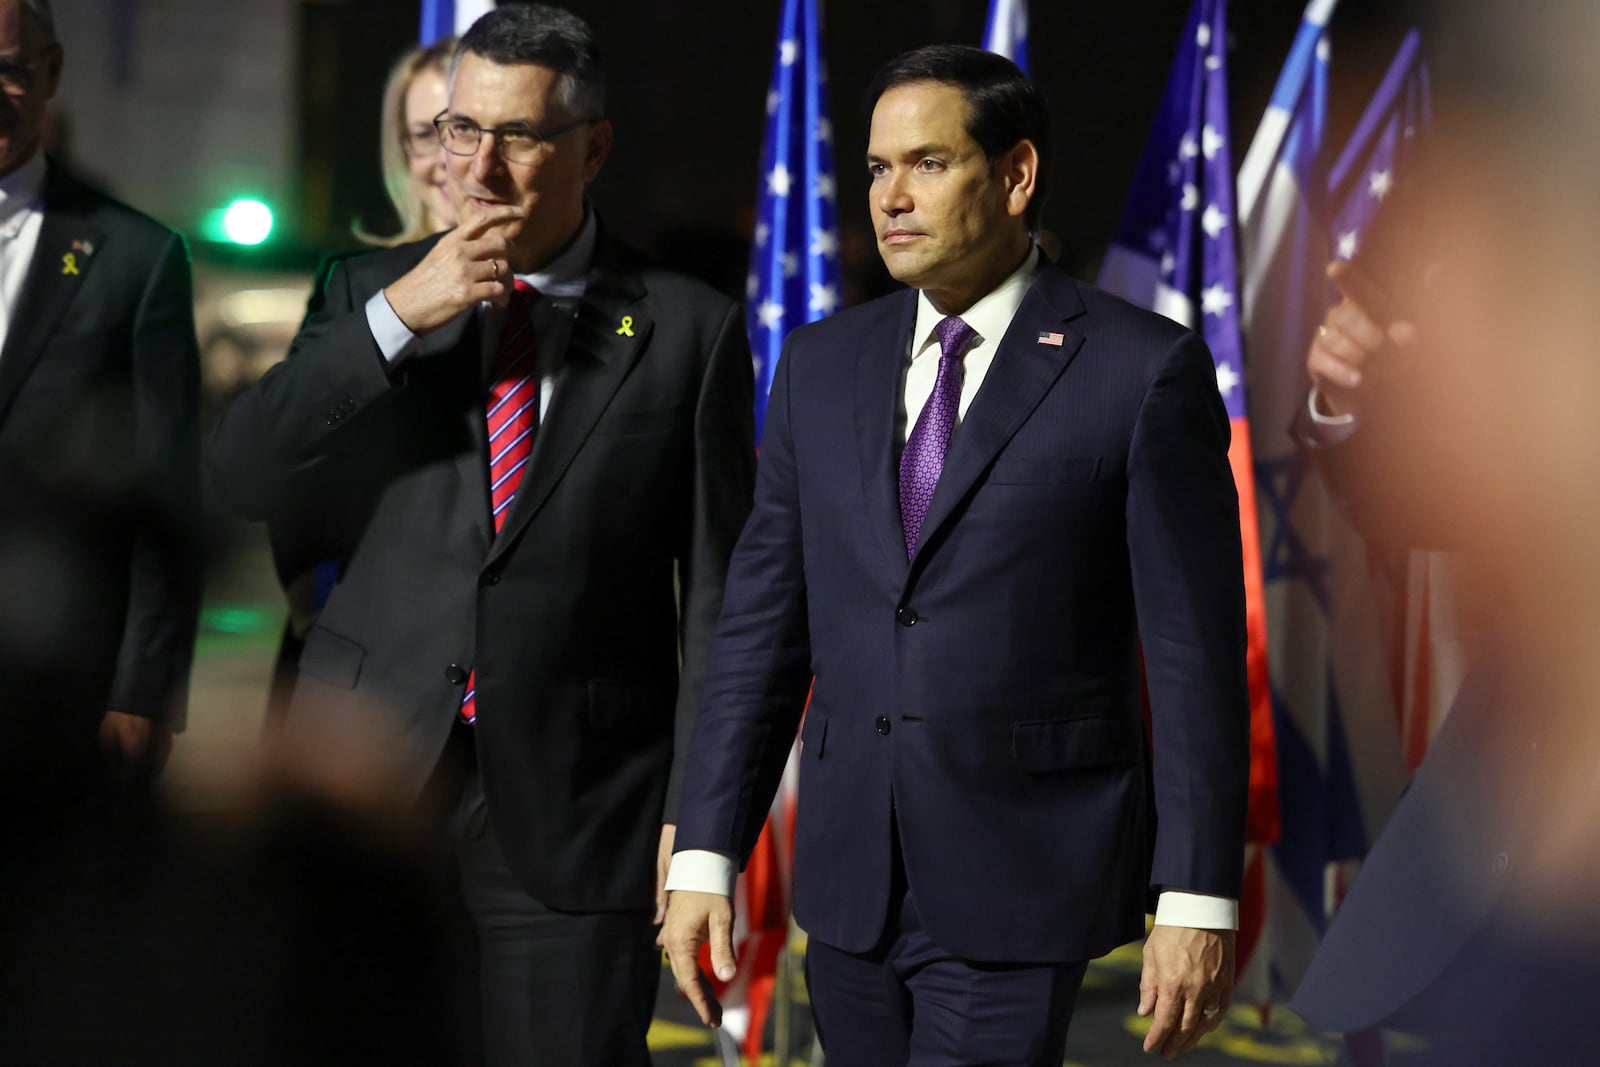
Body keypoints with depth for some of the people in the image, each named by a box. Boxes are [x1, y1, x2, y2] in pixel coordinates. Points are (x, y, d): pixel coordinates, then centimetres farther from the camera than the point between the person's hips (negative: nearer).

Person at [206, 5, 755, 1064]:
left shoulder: (691, 329, 3)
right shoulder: (370, 292, 10)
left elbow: (716, 593, 2)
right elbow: (243, 477, -2)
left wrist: (697, 813, -4)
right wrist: (398, 315, -11)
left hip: (572, 813, -2)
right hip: (365, 777, 2)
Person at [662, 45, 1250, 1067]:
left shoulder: (1144, 368, -6)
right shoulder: (824, 363, 9)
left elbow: (1196, 650, -7)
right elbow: (763, 623, 10)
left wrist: (1199, 899, -11)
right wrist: (706, 853, 5)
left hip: (1020, 894, -5)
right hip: (849, 883, 5)